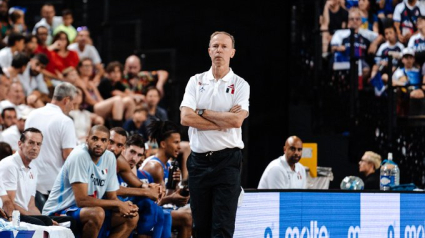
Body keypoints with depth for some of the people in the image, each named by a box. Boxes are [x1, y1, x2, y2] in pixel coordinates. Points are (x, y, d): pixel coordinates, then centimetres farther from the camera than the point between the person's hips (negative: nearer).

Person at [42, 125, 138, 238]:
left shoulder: (110, 158, 3)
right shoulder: (79, 156, -19)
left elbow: (111, 197, 9)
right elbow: (82, 200, -25)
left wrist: (125, 206, -15)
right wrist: (118, 204, -19)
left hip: (89, 211, 8)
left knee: (132, 217, -2)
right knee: (97, 213, -34)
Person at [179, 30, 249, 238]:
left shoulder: (240, 85, 3)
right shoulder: (196, 81, 10)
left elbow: (236, 121, -12)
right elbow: (186, 118, -4)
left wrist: (203, 112, -5)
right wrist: (222, 122, -7)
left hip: (227, 160, -3)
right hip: (199, 160, 3)